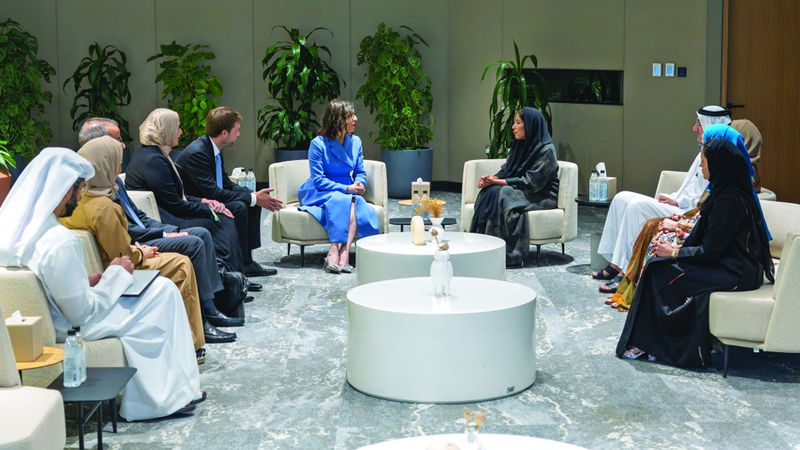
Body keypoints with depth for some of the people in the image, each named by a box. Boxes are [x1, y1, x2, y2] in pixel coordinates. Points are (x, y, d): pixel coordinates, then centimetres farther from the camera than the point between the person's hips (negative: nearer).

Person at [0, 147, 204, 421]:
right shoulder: (62, 242, -31)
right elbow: (81, 313, -22)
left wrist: (85, 282, 5)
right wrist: (115, 275, -9)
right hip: (66, 331, -9)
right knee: (163, 291, 3)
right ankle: (168, 396, 13)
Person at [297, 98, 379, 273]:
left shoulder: (355, 141, 7)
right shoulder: (319, 143, -10)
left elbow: (360, 172, 13)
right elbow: (318, 180, -13)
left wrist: (359, 185, -12)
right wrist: (345, 188, -23)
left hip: (348, 192, 4)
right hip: (318, 193, -4)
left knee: (357, 202, -31)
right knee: (340, 200, -37)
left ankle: (339, 252, -41)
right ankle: (343, 255, -42)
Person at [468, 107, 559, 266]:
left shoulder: (546, 150, -14)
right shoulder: (519, 146, 12)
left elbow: (532, 182, -20)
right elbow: (505, 171, 12)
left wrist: (498, 181, -20)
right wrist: (490, 179, -11)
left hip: (542, 197, -8)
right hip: (520, 191, 8)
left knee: (502, 194, -32)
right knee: (489, 191, -20)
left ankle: (508, 254, -31)